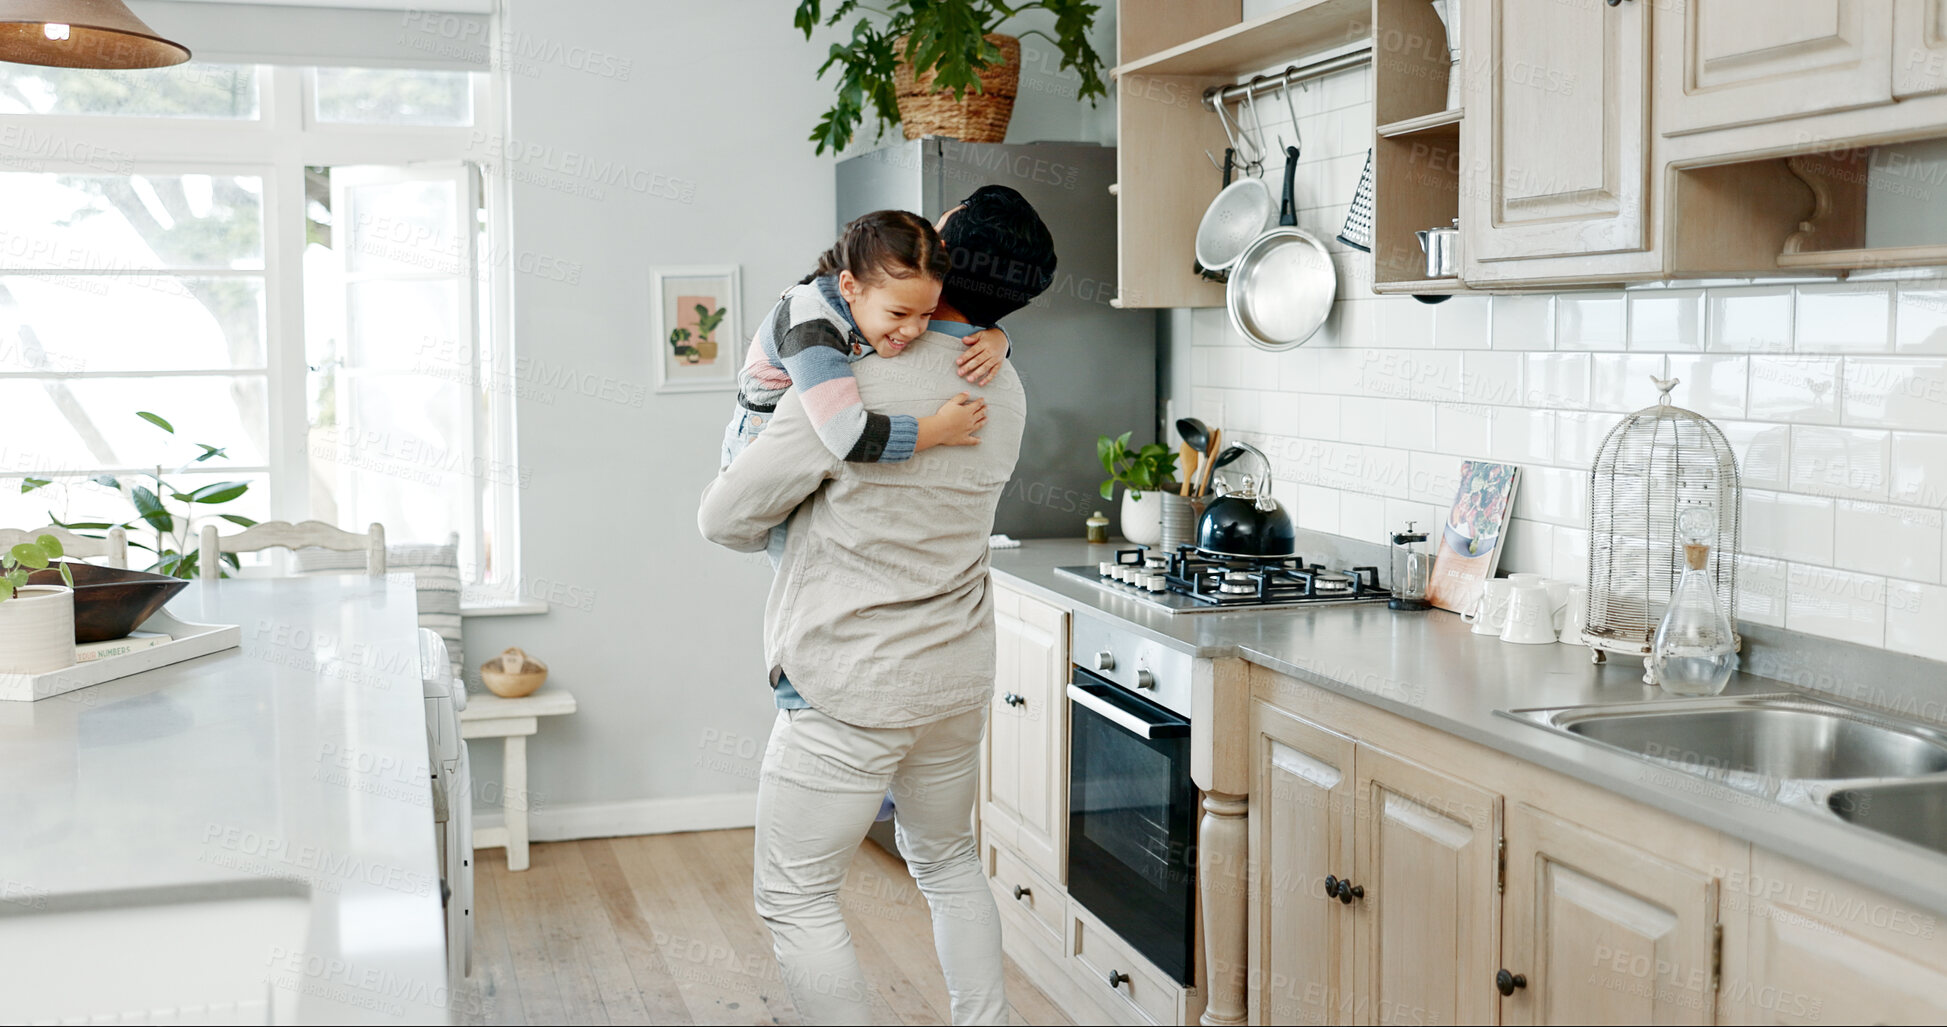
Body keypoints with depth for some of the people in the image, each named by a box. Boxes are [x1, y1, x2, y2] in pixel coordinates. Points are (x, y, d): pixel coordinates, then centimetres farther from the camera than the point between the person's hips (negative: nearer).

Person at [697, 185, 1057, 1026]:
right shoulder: (1004, 391, 1)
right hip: (958, 681, 7)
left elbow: (724, 518, -12)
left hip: (851, 694, -7)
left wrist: (775, 532, 11)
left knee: (794, 897, 6)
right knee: (946, 860, 26)